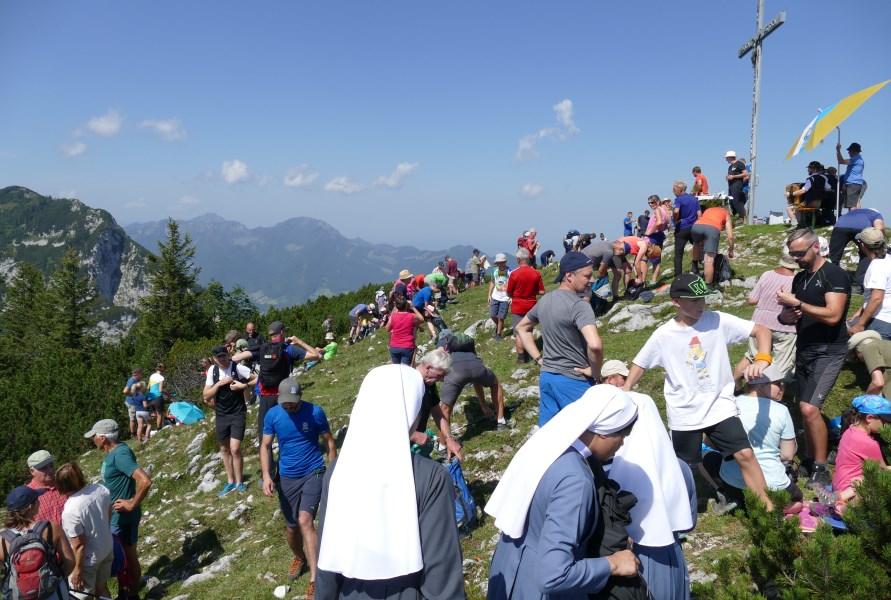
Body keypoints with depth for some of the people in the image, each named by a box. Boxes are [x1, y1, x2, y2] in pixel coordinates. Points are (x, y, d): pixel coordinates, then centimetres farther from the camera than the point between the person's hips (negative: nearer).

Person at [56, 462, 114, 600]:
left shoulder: (70, 511, -33)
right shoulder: (101, 489, -15)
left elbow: (79, 546, -24)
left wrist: (77, 570, -10)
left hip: (88, 560, -6)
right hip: (107, 549, 6)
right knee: (102, 587, 27)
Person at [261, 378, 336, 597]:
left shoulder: (315, 412, -13)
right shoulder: (272, 415, -7)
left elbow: (330, 442, -2)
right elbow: (265, 446, -2)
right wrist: (266, 476, -16)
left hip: (313, 473, -3)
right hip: (286, 478, 3)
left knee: (304, 520, -21)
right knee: (291, 527, 13)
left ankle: (315, 579, -19)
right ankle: (299, 558, 45)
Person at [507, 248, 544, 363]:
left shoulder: (514, 274, -15)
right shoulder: (536, 273, -7)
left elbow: (509, 293, -7)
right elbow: (541, 292, -3)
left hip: (518, 307, -3)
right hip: (531, 307, 3)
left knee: (519, 333, 5)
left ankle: (521, 357, 8)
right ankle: (528, 355, 22)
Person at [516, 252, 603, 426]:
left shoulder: (544, 300, 6)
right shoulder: (579, 305, -19)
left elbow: (521, 328, 20)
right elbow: (595, 345, -34)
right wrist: (595, 372, -16)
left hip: (546, 377, 7)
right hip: (574, 381, -7)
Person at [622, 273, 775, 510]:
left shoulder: (718, 321, -9)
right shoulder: (663, 335, -9)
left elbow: (761, 330, -7)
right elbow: (640, 363, 4)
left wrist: (762, 359, -24)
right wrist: (624, 393, -3)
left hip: (720, 407, 0)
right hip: (683, 415, 0)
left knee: (745, 454, -9)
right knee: (686, 471, 11)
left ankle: (767, 509, 7)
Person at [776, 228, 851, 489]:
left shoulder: (834, 275, -12)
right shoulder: (800, 277, 12)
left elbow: (832, 316, -23)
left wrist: (797, 304, -22)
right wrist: (786, 316, -2)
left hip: (828, 351, -7)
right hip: (804, 349, 7)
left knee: (810, 408, -17)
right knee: (805, 408, 8)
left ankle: (821, 469, -3)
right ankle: (810, 460, 19)